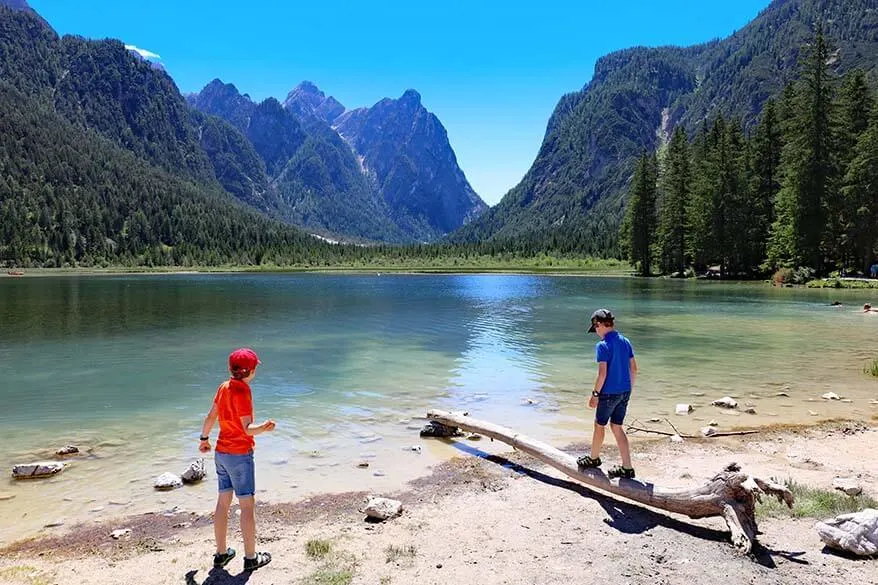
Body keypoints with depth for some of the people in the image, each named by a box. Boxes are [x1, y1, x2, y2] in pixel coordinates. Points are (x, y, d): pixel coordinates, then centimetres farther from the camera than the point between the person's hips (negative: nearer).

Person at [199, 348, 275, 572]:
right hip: (240, 455, -8)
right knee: (248, 505, 2)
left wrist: (204, 439, 26)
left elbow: (211, 416, 13)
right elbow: (247, 428, -24)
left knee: (223, 502, 15)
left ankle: (221, 553, 25)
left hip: (221, 453, 8)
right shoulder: (242, 392, -20)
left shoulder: (224, 387, 4)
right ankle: (251, 557, 10)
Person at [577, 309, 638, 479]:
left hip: (609, 393, -7)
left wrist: (595, 394, -10)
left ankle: (594, 458, 33)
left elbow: (602, 373, -20)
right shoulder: (625, 341, 6)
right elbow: (634, 369, 9)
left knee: (599, 425, 13)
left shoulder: (602, 346, -16)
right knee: (617, 427, 13)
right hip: (625, 392, 7)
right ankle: (627, 468, 11)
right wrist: (629, 389, 19)